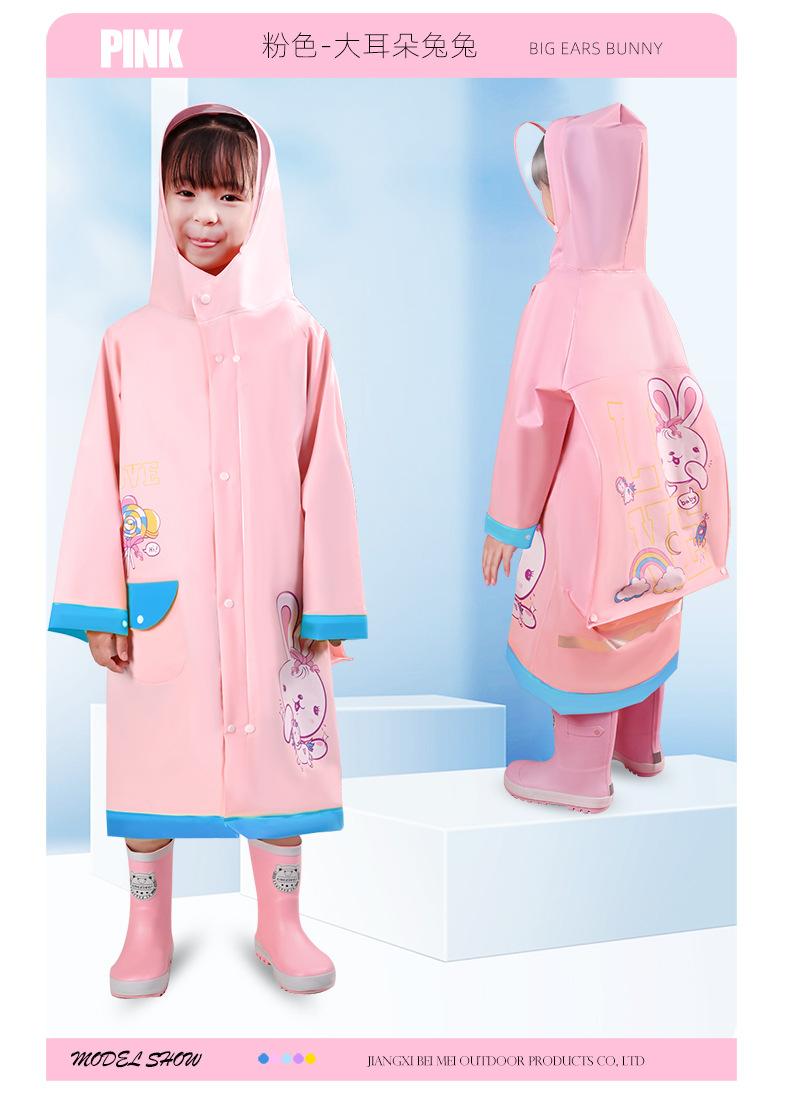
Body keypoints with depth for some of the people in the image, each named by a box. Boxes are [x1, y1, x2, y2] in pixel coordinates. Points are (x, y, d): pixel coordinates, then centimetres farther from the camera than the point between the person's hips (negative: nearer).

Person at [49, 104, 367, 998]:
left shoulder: (297, 338, 1)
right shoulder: (131, 342, 1)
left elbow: (323, 477, 1)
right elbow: (101, 479, 1)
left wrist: (328, 604, -1)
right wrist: (99, 606, -3)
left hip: (268, 600, 0)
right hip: (162, 602, 0)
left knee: (275, 748, 9)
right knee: (152, 751, 8)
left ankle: (280, 922, 28)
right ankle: (147, 931, 26)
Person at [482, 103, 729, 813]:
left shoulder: (559, 300, -21)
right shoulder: (643, 294, -3)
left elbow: (532, 422, -18)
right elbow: (674, 398, 4)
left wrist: (507, 524, -10)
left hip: (585, 508, -7)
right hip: (649, 509, 7)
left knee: (575, 629, 9)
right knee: (641, 623, 21)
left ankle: (581, 774, 23)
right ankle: (639, 747, 39)